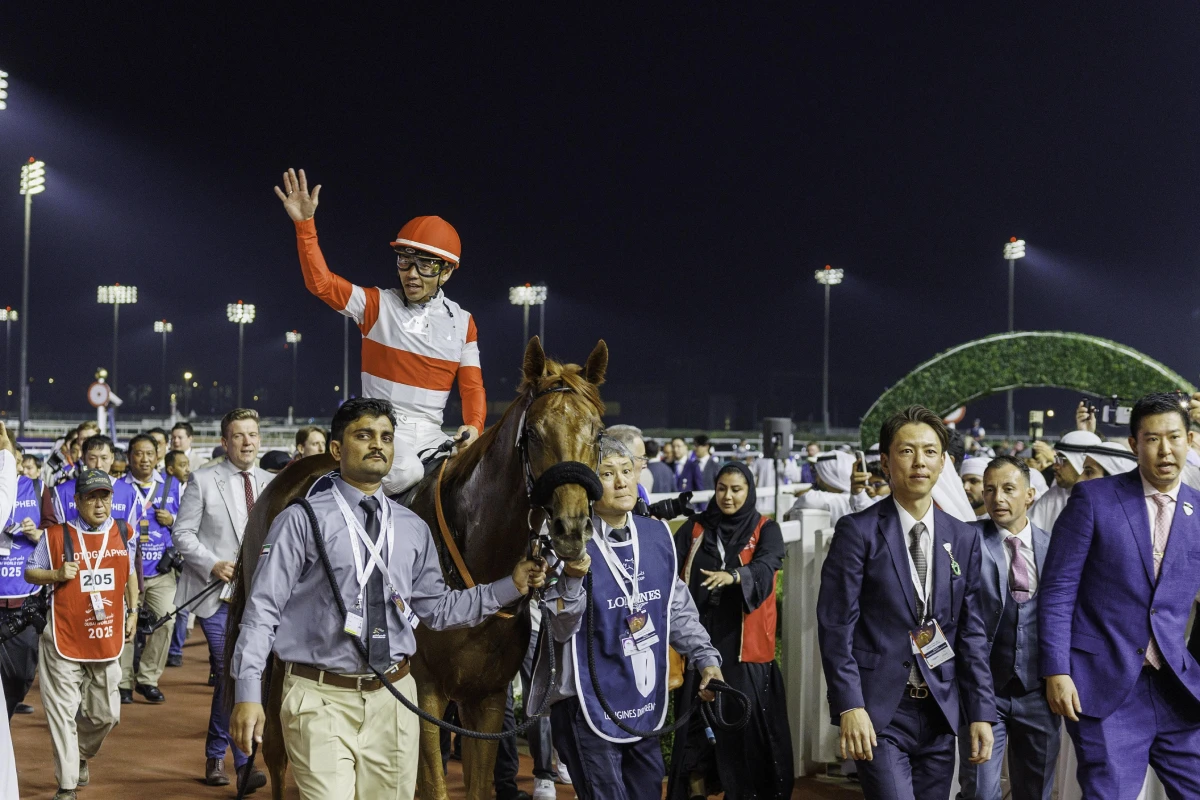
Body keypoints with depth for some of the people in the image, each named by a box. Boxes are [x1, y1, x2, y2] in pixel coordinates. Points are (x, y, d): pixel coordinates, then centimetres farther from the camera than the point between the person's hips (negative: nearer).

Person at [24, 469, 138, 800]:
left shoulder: (122, 533, 6)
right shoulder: (56, 535, -5)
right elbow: (30, 572, 3)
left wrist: (132, 612, 15)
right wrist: (56, 575, -15)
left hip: (107, 638, 4)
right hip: (64, 639, -3)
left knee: (106, 714, 10)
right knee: (63, 712, -4)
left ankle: (82, 755, 40)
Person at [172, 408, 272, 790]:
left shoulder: (271, 484, 9)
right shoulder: (203, 482, -2)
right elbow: (182, 533, -3)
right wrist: (213, 564, -15)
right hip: (216, 591, -3)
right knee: (231, 674, -7)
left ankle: (216, 755, 18)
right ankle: (242, 761, 4)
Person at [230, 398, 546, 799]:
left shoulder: (413, 529, 10)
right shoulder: (302, 520, -4)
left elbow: (438, 609, 16)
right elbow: (263, 608, -6)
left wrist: (513, 586, 8)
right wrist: (248, 694, -13)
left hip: (392, 695, 5)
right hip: (321, 698, -4)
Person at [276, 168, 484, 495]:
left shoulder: (462, 321, 9)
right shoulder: (377, 305, 2)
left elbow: (471, 385, 7)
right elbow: (320, 282, -10)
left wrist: (473, 426, -13)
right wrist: (305, 224, -19)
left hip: (430, 435, 4)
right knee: (406, 472, -34)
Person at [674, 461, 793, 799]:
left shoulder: (765, 530, 2)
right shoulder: (695, 528, 8)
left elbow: (766, 566, -18)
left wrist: (733, 575, -38)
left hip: (744, 641, -2)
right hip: (701, 635, 2)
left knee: (745, 716, -3)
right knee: (697, 711, 4)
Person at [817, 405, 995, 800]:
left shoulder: (964, 539, 9)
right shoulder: (858, 531, -5)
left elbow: (971, 630, 11)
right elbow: (835, 624, -8)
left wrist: (981, 711, 5)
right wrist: (850, 706, -15)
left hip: (940, 712, 5)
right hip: (878, 712, -4)